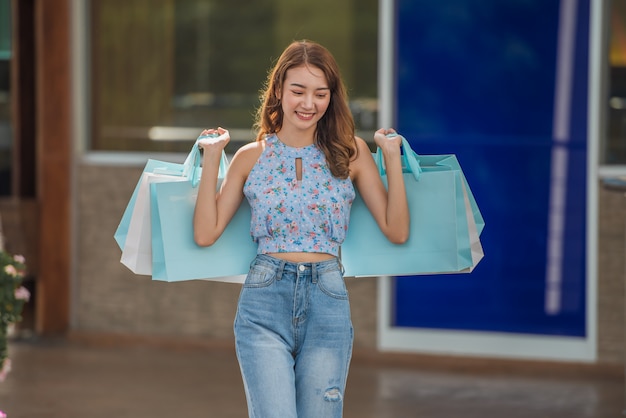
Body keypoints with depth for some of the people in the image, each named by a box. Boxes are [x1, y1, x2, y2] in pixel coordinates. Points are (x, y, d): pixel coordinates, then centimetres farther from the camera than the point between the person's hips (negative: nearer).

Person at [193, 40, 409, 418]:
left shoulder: (350, 153, 8)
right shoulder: (252, 157, 9)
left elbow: (397, 231, 4)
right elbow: (206, 233, 3)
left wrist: (392, 157, -1)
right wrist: (211, 158, 2)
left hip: (328, 301, 1)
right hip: (264, 301, -1)